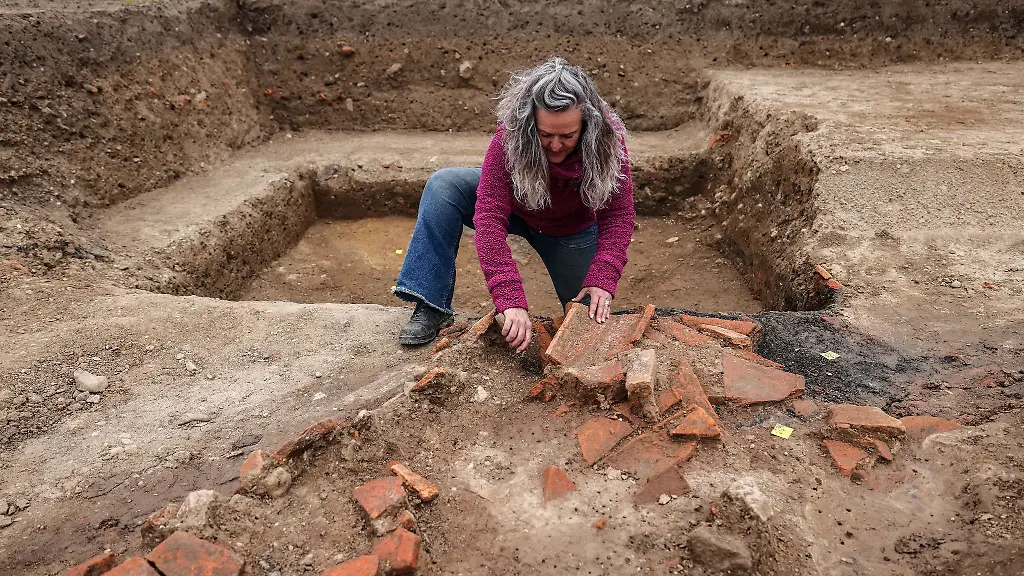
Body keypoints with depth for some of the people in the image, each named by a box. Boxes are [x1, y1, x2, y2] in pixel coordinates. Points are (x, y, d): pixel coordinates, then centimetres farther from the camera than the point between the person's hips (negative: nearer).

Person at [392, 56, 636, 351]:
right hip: (515, 208, -1)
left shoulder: (607, 140, -31)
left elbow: (618, 215, -27)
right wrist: (511, 300, -51)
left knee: (591, 314, 3)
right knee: (443, 185, -27)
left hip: (571, 231, 1)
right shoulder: (510, 136, -36)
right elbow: (490, 216, -42)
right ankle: (432, 308, -25)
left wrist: (602, 279, -43)